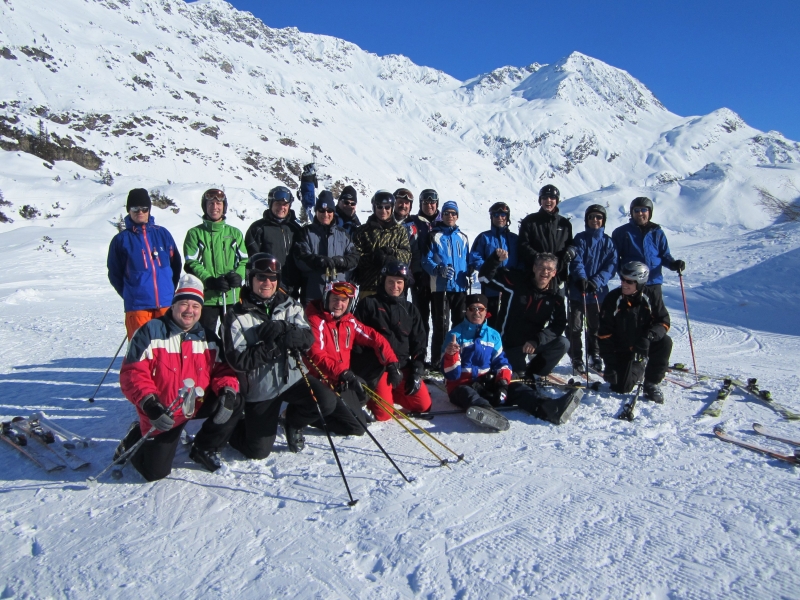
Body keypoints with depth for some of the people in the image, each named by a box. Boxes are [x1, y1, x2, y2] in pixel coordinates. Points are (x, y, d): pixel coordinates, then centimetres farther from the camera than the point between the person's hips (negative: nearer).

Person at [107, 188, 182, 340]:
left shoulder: (162, 234, 9)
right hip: (137, 306, -2)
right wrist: (130, 295, 7)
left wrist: (170, 290, 10)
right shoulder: (121, 240, 4)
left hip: (166, 303, 2)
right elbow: (114, 274, 10)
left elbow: (176, 265, 14)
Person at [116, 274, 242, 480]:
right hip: (163, 413, -4)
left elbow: (223, 369, -1)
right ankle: (136, 439, 28)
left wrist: (227, 391, -23)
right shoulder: (150, 332, -13)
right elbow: (132, 373, -17)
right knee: (156, 472, -5)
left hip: (199, 404, 4)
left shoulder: (208, 337, 2)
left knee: (234, 403, -18)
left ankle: (204, 448, 5)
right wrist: (150, 404, -31)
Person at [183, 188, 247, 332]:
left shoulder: (235, 233, 13)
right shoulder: (195, 233, 4)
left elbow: (244, 260, 10)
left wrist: (238, 276, -11)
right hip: (206, 297, -2)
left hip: (232, 297, 2)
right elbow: (191, 264, -3)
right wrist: (209, 280, -17)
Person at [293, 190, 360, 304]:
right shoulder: (307, 232, 8)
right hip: (312, 293, -2)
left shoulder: (342, 234, 14)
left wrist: (339, 261, -15)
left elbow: (354, 257, 6)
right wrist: (321, 261, -22)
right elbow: (300, 258, -5)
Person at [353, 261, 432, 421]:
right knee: (383, 414, -16)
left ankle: (390, 393, 16)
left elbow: (419, 343, 11)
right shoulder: (368, 304, 0)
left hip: (403, 367, 5)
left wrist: (416, 372, -1)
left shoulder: (411, 310, 12)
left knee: (424, 405, -6)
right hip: (375, 368, -4)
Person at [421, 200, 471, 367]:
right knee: (441, 325, -4)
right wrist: (439, 269, -22)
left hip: (460, 287, 4)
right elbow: (426, 260, -5)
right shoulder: (435, 236, 1)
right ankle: (437, 362, 3)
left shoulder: (463, 237, 15)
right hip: (440, 287, -4)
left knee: (461, 323, 8)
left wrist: (470, 274, 1)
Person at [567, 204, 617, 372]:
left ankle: (595, 356, 27)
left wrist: (596, 282, -18)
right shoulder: (580, 239, 1)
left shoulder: (608, 242, 6)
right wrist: (581, 278, -29)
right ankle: (577, 359, 12)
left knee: (596, 327, 12)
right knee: (575, 327, 1)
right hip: (578, 289, -2)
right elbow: (576, 261, -11)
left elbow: (611, 266, -4)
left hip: (599, 291, 2)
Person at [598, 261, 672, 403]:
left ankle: (651, 383, -10)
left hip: (646, 345, 1)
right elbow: (605, 334, -10)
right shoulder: (613, 299, -13)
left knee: (665, 342, -30)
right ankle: (638, 369, 26)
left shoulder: (651, 296, -11)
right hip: (622, 349, 0)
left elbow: (663, 321, -11)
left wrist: (649, 336, -34)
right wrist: (610, 365, -13)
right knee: (621, 388, -11)